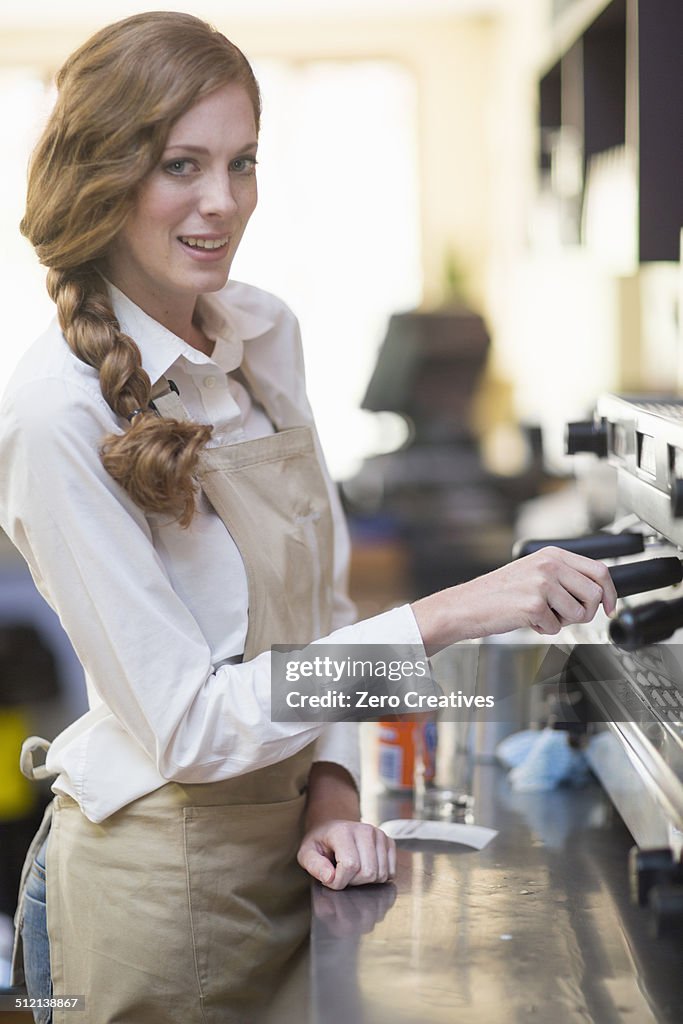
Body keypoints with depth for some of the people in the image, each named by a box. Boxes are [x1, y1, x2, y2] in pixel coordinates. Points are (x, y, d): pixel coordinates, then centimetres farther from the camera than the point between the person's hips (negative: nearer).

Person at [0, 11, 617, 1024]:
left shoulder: (266, 334, 1)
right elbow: (190, 724, -22)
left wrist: (332, 784, -4)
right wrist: (448, 614, -26)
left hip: (288, 843, 6)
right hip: (162, 875, -6)